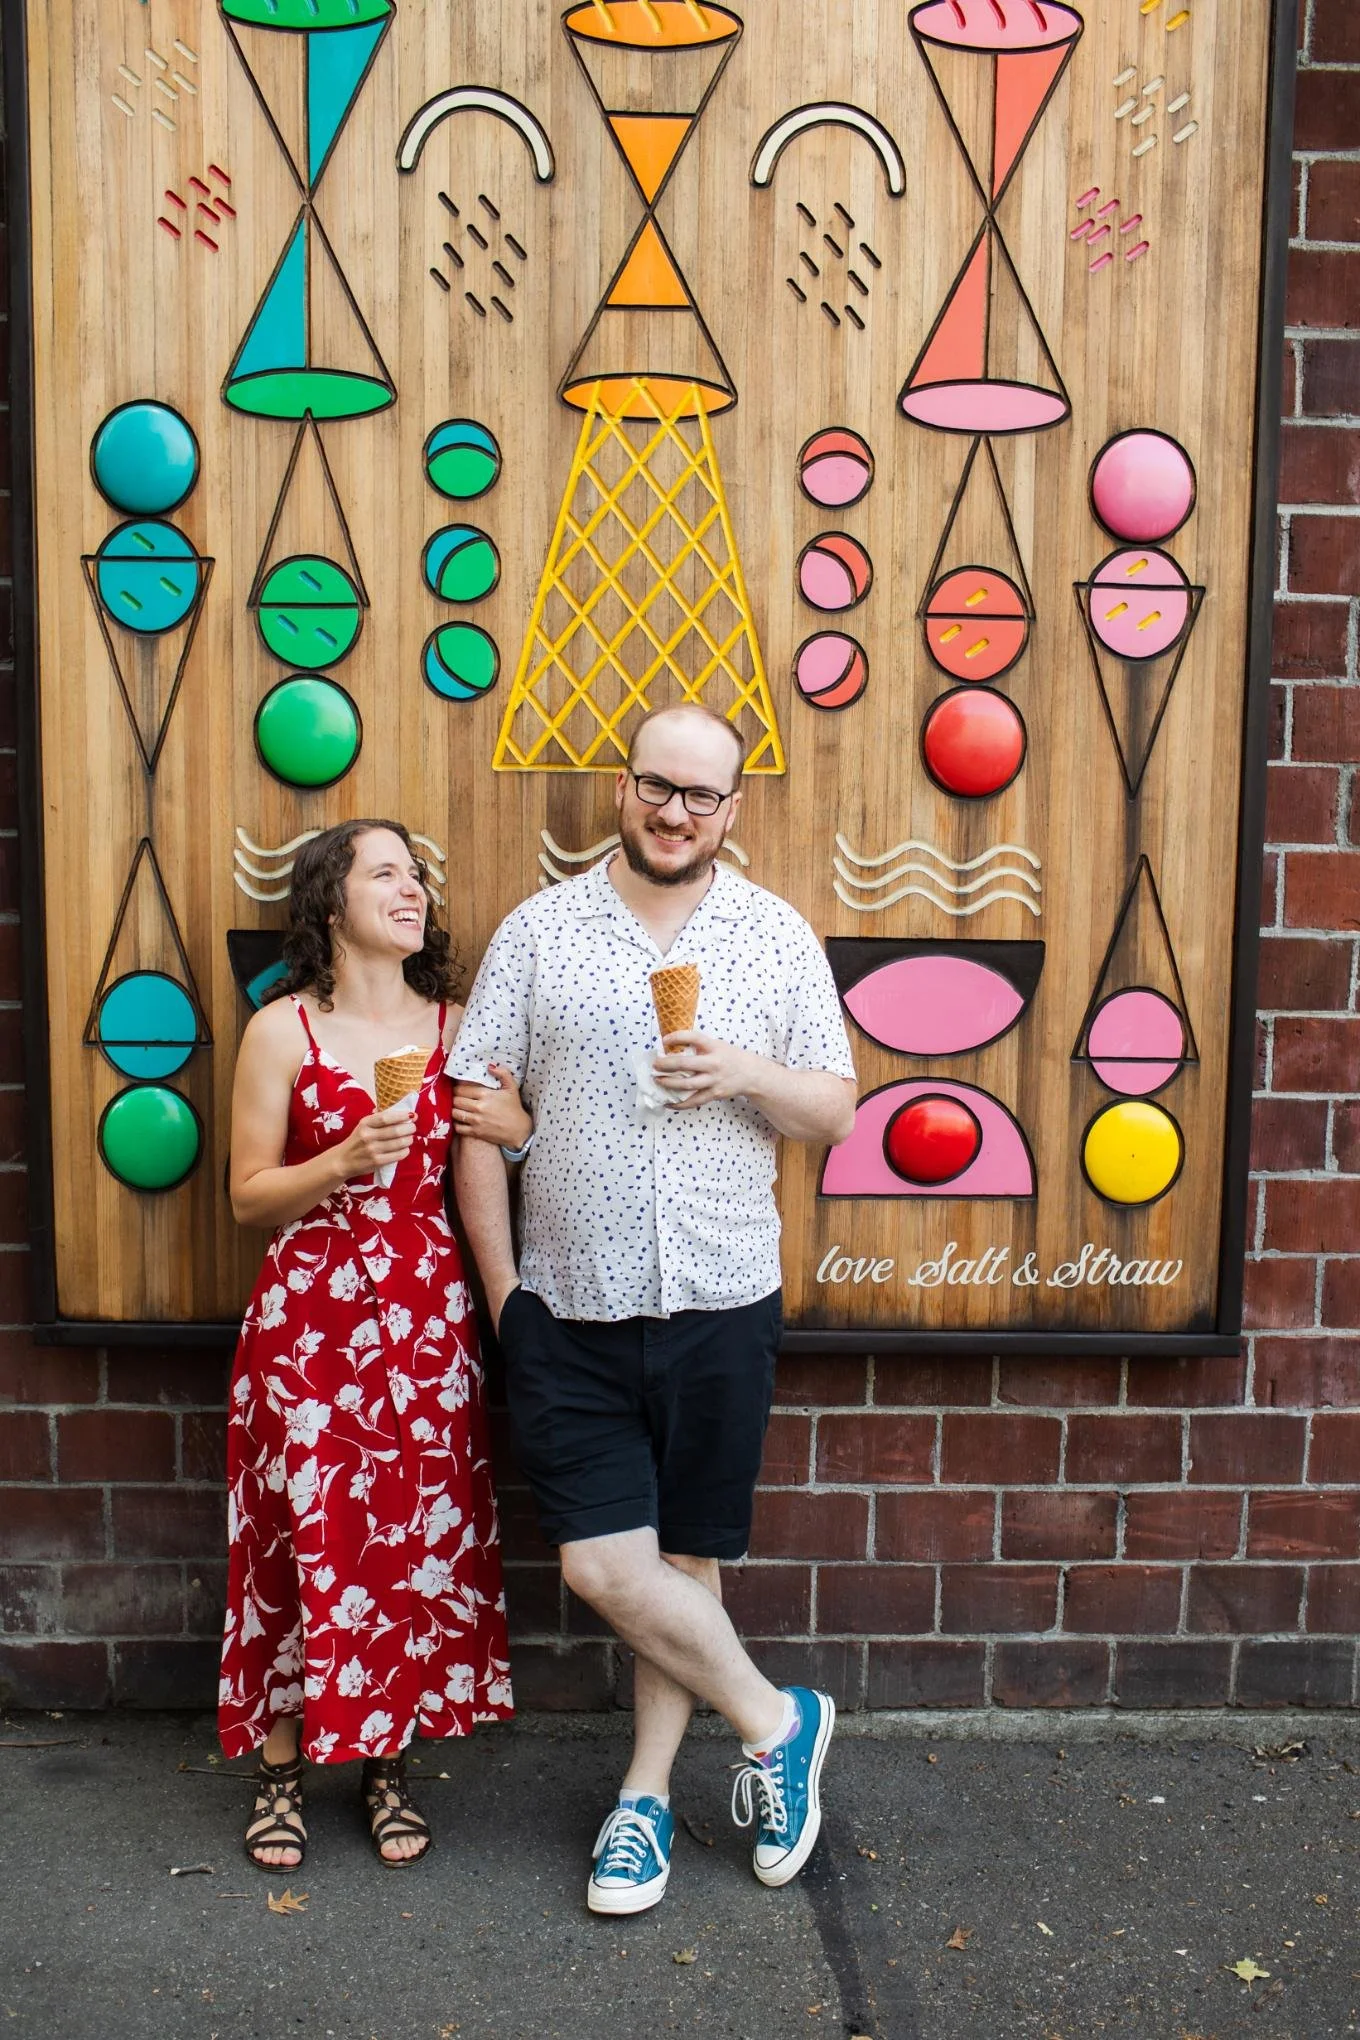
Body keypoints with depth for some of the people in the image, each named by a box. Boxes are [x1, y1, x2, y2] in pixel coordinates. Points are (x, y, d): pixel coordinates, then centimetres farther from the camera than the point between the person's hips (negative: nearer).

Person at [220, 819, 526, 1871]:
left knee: (418, 1539, 7)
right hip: (307, 1319, -2)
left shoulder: (457, 1028, 6)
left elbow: (490, 1171, 14)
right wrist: (347, 1160, -18)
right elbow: (249, 1195, -2)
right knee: (301, 1539, 4)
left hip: (426, 1320, 3)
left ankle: (388, 1763, 27)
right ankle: (283, 1768, 25)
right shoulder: (283, 1030, -3)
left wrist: (519, 1130, -7)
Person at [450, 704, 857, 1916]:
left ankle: (648, 1794, 30)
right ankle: (777, 1722, 21)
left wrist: (750, 1074, -15)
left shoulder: (780, 939, 4)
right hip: (569, 1312, 0)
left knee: (687, 1560, 10)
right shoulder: (538, 932, 1)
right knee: (603, 1565, -2)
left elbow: (835, 1112, 6)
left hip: (719, 1308, 0)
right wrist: (503, 1293, -2)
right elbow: (478, 1119, 1)